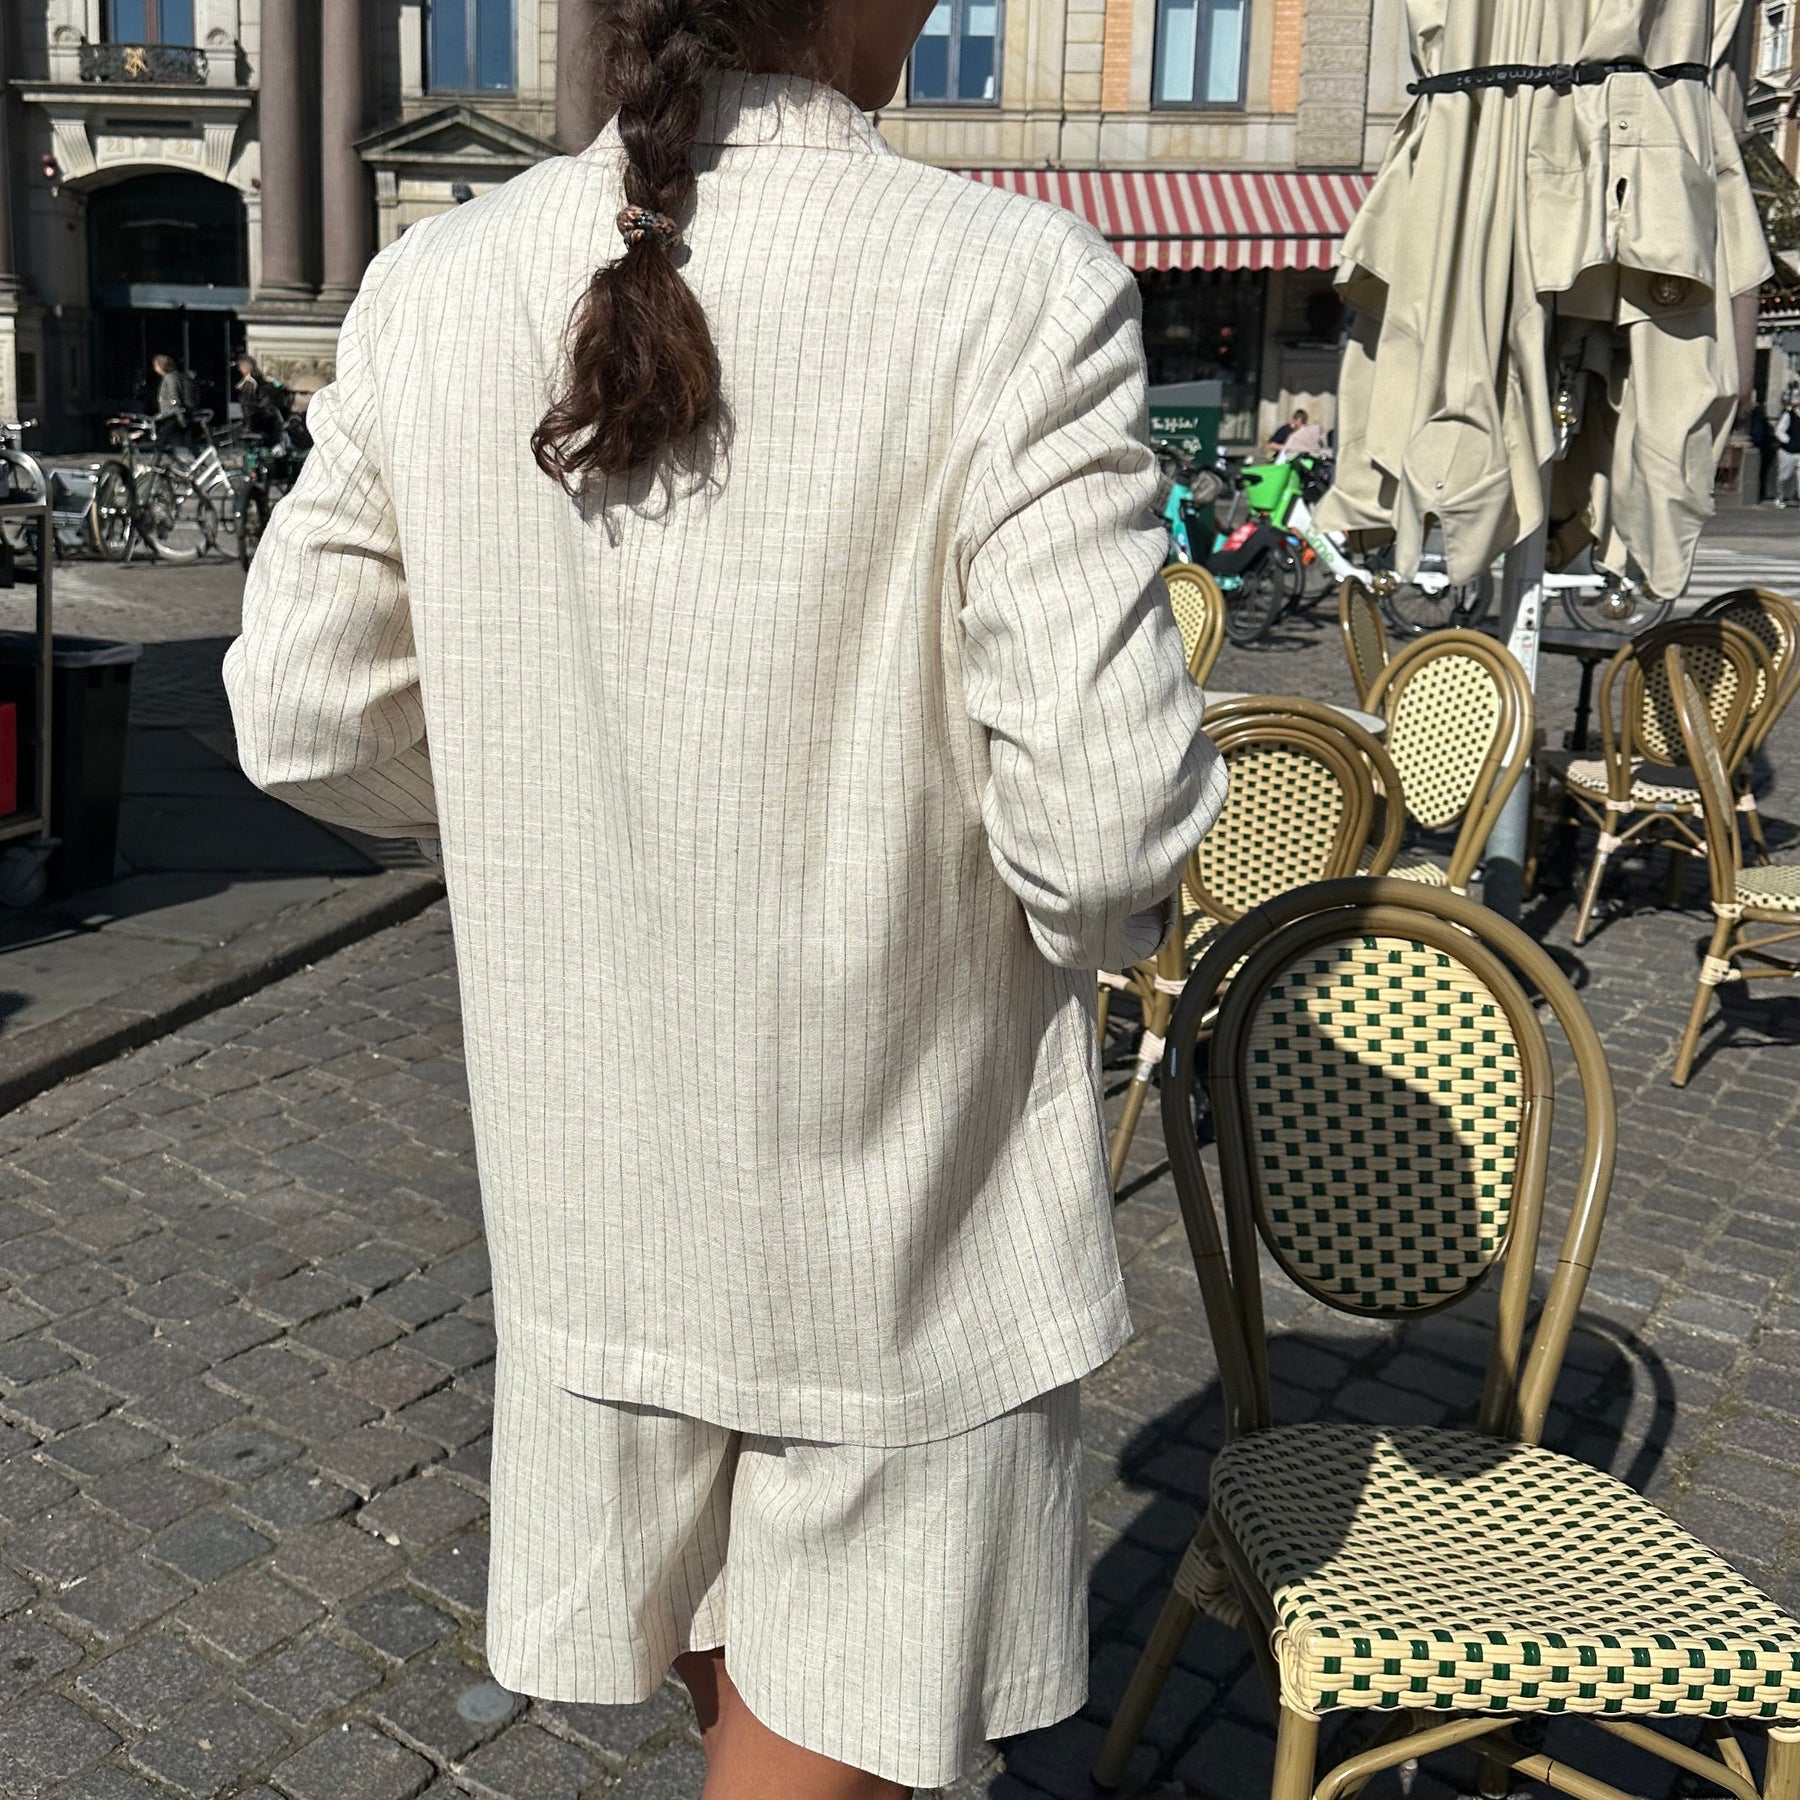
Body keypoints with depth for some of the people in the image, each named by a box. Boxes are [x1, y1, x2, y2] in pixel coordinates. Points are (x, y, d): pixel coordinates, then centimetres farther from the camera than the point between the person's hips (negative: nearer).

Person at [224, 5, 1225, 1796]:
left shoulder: (435, 288, -7)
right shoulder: (1018, 287, -20)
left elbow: (307, 716, -1)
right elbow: (1104, 821, -23)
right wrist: (1097, 912, 0)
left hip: (588, 1168, 5)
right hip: (893, 1179, -4)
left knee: (726, 1656, 29)